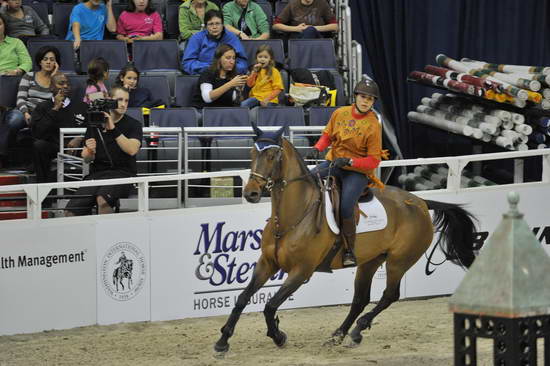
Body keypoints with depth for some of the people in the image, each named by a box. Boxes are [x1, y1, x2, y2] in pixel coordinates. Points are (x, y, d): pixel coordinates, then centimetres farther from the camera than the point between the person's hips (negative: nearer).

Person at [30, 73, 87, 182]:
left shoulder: (81, 106, 20)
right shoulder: (43, 107, 15)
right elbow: (37, 133, -3)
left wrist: (79, 139, -10)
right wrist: (55, 109, -2)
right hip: (53, 148, -1)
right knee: (39, 145, -33)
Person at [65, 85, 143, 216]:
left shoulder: (133, 125, 6)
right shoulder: (95, 123, 14)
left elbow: (132, 150, -14)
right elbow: (86, 159, 14)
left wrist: (113, 129, -18)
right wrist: (90, 151, -10)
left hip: (122, 172, -3)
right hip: (97, 173, 3)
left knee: (102, 200, -36)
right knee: (72, 212, -19)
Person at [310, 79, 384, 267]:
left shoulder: (373, 126, -12)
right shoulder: (340, 113, 1)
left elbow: (374, 160, -11)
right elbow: (328, 134, 16)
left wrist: (349, 161, -24)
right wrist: (319, 147, -6)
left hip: (358, 172, -5)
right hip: (333, 163, 5)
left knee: (345, 207, -24)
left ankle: (349, 251, -7)